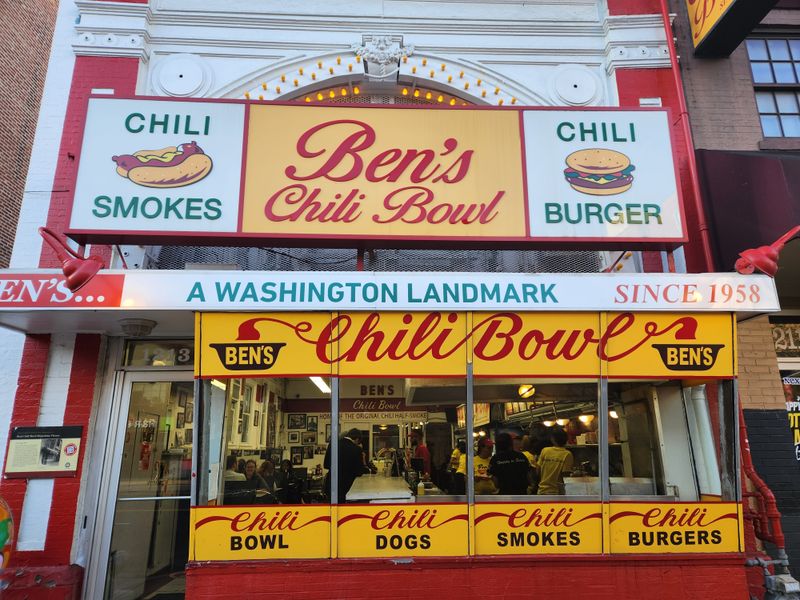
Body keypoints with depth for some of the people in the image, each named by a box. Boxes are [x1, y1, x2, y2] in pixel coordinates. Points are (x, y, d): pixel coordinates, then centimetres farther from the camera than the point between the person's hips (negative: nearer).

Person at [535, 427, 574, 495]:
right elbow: (565, 474, -12)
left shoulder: (544, 451, 0)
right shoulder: (567, 454, -9)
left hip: (542, 491, 3)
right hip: (556, 492, -3)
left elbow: (538, 469, 3)